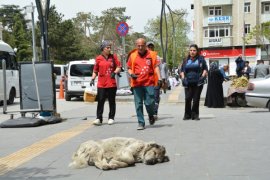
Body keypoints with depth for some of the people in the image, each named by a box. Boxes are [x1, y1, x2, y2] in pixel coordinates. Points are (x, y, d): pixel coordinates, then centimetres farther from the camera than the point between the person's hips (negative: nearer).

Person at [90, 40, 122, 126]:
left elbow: (118, 67, 6)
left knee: (112, 102, 7)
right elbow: (95, 71, 10)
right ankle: (99, 118, 1)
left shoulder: (113, 57, 6)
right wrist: (93, 79, -3)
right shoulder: (98, 58, 5)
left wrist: (115, 72, -13)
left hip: (112, 84, 1)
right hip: (101, 84, -1)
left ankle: (111, 118, 17)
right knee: (100, 102, -3)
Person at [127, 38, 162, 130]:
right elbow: (129, 68, 16)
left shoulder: (151, 54, 5)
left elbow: (156, 67, 2)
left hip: (149, 83, -2)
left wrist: (159, 78, -8)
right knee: (138, 104, 2)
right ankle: (141, 123, 11)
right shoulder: (133, 55, 9)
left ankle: (151, 115, 28)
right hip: (137, 84, 2)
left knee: (149, 103, -4)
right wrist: (131, 74, -5)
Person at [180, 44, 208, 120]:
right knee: (187, 98, -7)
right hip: (188, 83, 2)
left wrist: (202, 76, -7)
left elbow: (205, 69, 8)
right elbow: (182, 70, 19)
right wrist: (183, 78, 3)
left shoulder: (201, 59, 7)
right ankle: (187, 115, 4)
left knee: (196, 99, 1)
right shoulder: (186, 60, 15)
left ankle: (195, 115, 11)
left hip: (198, 82, -1)